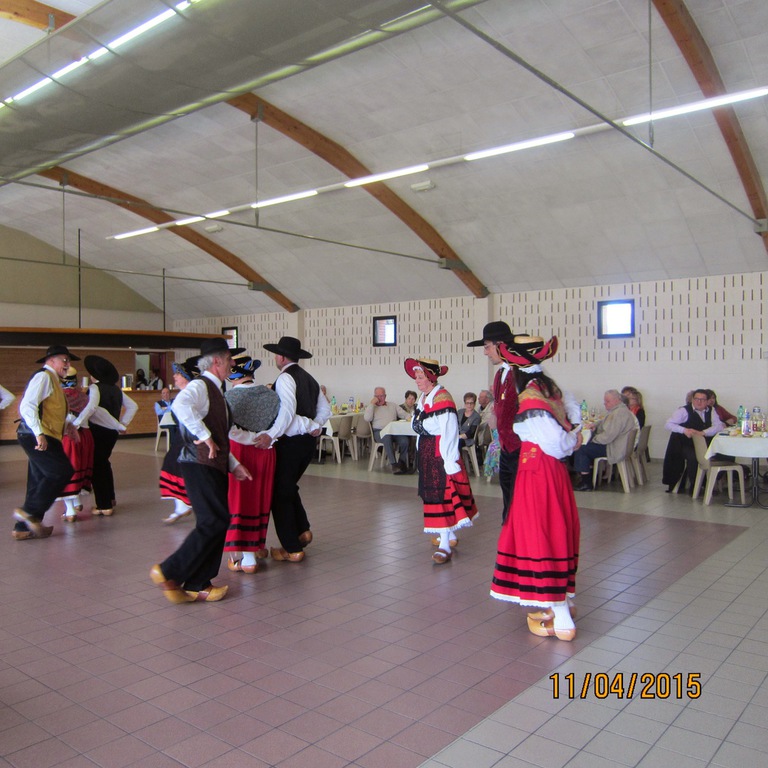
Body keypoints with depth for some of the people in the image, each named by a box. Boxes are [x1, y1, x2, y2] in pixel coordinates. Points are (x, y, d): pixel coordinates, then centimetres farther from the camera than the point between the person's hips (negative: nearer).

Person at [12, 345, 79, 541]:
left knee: (39, 482, 11)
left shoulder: (52, 380, 21)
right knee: (62, 471, -14)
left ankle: (24, 527, 18)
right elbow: (27, 406, -20)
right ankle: (30, 512, -7)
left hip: (45, 437, 10)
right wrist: (39, 433, -27)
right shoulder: (43, 377, -8)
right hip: (36, 437, -10)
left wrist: (65, 424, 15)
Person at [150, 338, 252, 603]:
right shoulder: (200, 386, -10)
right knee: (214, 522, -12)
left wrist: (234, 464, 20)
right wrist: (204, 437, -26)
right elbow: (181, 405, -34)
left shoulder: (215, 390, 21)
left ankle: (197, 585, 18)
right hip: (199, 465, -10)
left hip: (215, 466, 10)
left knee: (218, 523, 9)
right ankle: (169, 572, -1)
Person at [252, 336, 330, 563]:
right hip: (308, 441, 8)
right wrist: (315, 427, 5)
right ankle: (302, 530, 22)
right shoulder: (309, 379, 14)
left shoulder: (285, 378, -13)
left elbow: (287, 411, -27)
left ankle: (292, 549, 6)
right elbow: (325, 409, 14)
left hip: (290, 442, -8)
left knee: (280, 494, 3)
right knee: (289, 487, 25)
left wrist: (271, 435, -32)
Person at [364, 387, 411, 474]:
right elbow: (367, 418, -2)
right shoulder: (371, 407, 17)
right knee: (387, 437, -38)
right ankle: (394, 464, -31)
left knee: (405, 440, -29)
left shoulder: (393, 406, 25)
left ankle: (402, 462, -8)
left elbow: (405, 414, 18)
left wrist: (410, 418, -5)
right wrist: (372, 403, -1)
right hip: (379, 431, -2)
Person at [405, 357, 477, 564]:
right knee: (433, 495, 16)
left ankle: (445, 546, -5)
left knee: (442, 496, -8)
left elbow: (449, 433, -22)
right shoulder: (423, 398, 9)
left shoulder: (443, 399, -18)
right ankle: (448, 535, 31)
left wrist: (449, 461, -23)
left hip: (441, 454, -9)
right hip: (425, 453, 9)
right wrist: (421, 452, 18)